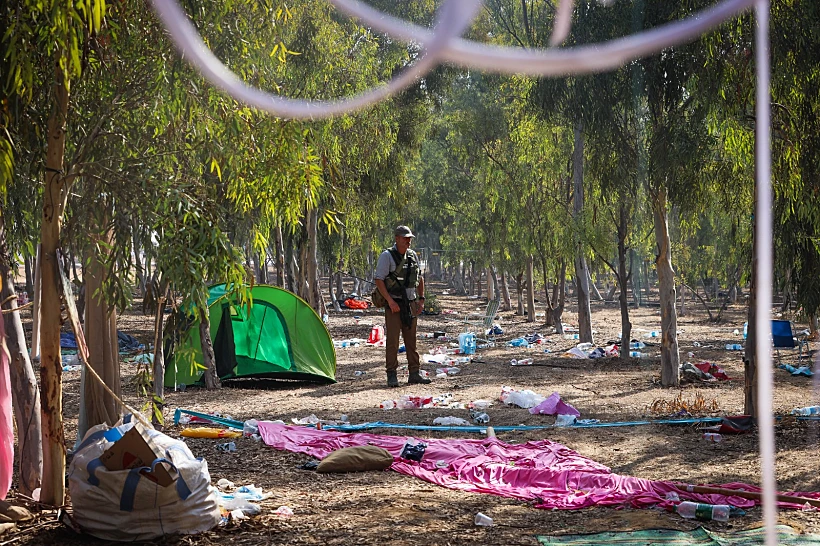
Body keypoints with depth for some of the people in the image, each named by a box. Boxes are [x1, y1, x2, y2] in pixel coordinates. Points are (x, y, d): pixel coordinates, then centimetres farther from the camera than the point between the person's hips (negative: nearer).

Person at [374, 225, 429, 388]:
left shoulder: (413, 256, 11)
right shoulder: (387, 256, -8)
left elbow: (419, 278, 21)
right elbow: (379, 280, -12)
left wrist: (421, 299, 12)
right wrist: (390, 300, -19)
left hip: (411, 304, 6)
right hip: (394, 304, -6)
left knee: (411, 340, 9)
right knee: (392, 340, -5)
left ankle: (414, 374, 14)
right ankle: (392, 376, 1)